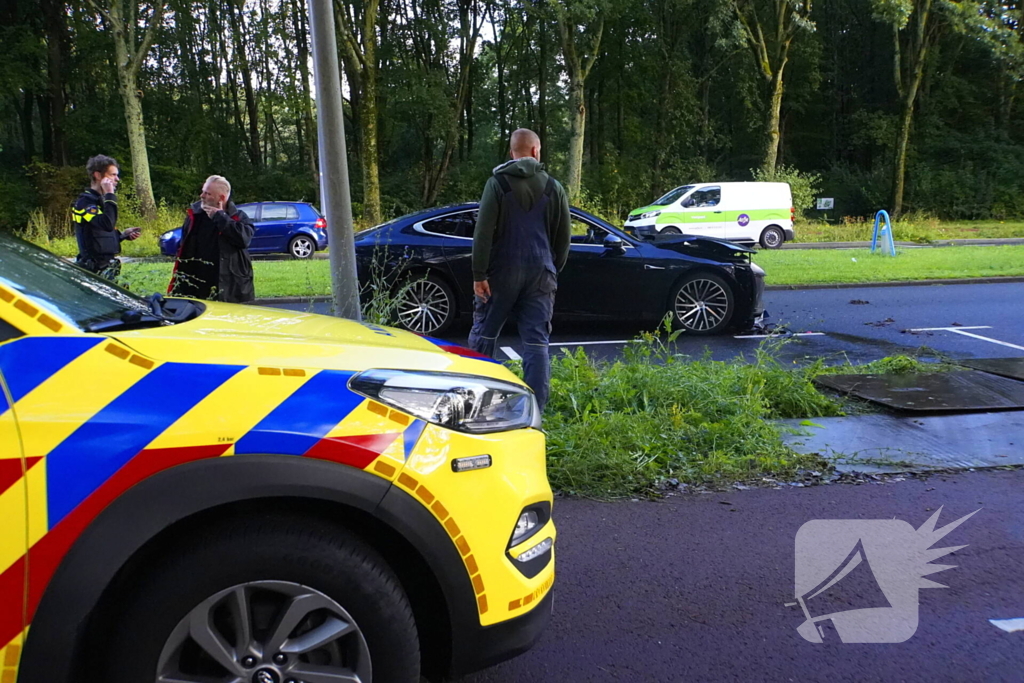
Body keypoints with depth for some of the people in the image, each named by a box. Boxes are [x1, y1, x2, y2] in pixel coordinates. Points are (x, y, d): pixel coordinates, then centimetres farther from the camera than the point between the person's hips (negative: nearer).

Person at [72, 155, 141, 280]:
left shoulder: (100, 200, 17)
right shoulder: (85, 202, -13)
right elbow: (107, 224, -30)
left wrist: (124, 235, 7)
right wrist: (110, 196, -22)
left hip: (107, 267, 10)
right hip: (95, 268, -10)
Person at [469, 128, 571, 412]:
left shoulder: (498, 183, -3)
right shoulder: (553, 187, 7)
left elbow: (483, 232, -10)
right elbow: (564, 237, 11)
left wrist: (479, 274, -9)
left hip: (502, 272, -2)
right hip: (540, 274, 2)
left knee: (484, 332, 11)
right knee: (537, 341, 2)